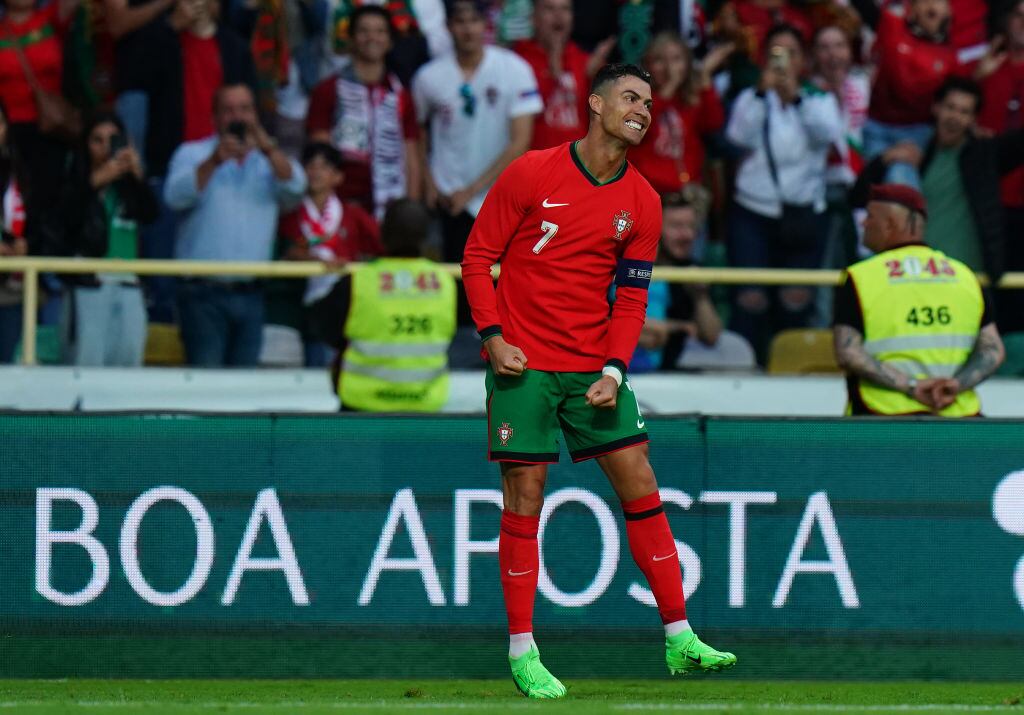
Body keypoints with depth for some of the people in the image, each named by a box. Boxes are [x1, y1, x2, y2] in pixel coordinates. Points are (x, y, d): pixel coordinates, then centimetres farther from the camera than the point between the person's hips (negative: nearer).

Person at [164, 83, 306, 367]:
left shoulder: (270, 160, 14)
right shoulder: (193, 154, 7)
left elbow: (294, 188, -6)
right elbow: (176, 196, -12)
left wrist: (266, 146, -22)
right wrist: (214, 161, -28)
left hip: (250, 294, 3)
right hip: (204, 292, -3)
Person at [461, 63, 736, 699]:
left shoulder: (643, 203, 4)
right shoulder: (531, 175, -6)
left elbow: (631, 297, 6)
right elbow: (479, 255, -1)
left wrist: (614, 370, -7)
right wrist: (492, 336, -11)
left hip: (596, 368, 4)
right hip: (523, 362, -4)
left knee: (641, 487, 0)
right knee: (525, 498, -4)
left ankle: (679, 639, 5)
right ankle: (522, 652, 2)